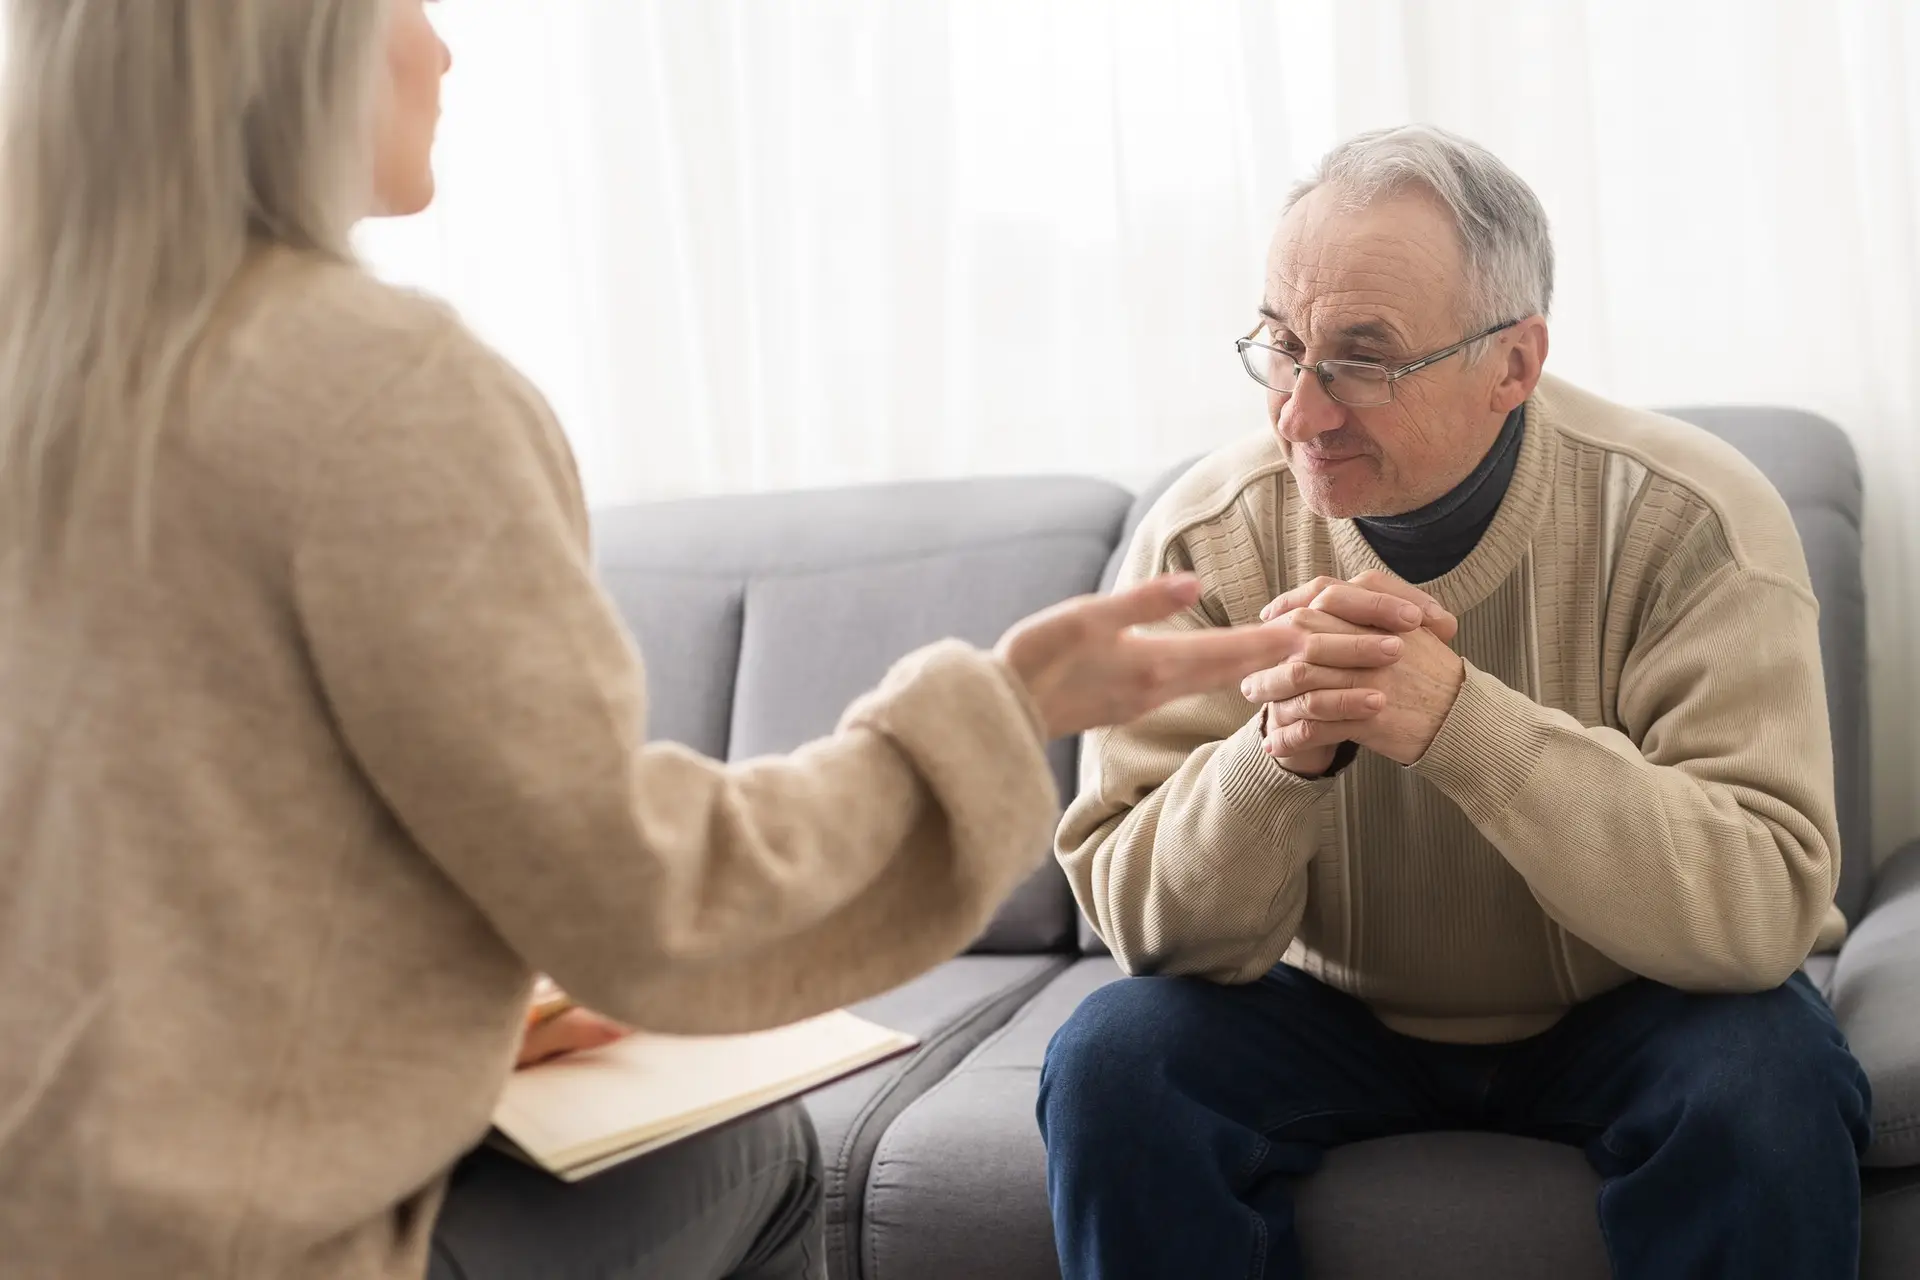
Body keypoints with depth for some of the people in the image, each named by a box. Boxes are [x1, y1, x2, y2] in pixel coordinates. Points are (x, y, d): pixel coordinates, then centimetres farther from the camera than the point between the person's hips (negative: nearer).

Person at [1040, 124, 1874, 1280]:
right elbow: (1145, 919, -15)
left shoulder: (1682, 521, -19)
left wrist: (1461, 716, -41)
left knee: (1759, 1088, -32)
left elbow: (1762, 907, -29)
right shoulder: (1205, 541, -13)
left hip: (1625, 1014, -1)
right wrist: (1280, 749, -36)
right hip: (1340, 1016, 2)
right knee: (1110, 1064, -24)